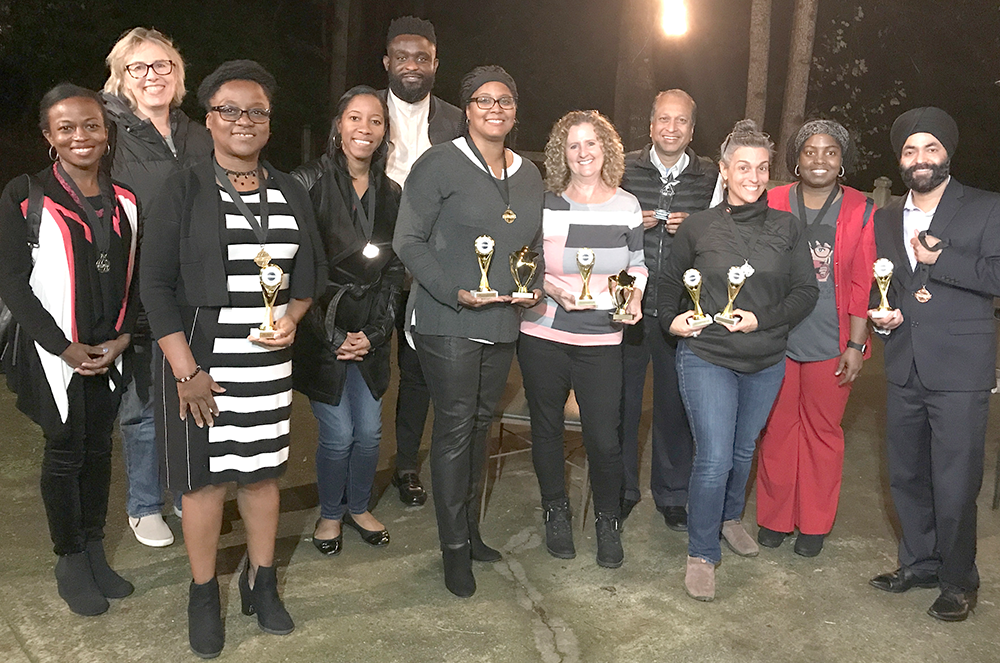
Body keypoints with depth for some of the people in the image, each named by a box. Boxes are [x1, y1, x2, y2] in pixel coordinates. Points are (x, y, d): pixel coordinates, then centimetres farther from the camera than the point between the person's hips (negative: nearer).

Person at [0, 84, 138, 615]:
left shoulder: (125, 201, 5)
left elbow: (134, 279, 9)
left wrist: (122, 338, -5)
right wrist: (65, 348, -13)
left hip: (110, 353, 4)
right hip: (56, 353, -4)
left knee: (98, 449, 13)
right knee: (65, 453, 5)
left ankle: (94, 552, 28)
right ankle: (70, 562, 21)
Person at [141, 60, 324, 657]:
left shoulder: (292, 194, 7)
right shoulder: (184, 190, -4)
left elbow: (311, 273, 15)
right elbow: (156, 284, -6)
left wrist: (292, 316, -6)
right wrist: (186, 371, -13)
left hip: (269, 359, 3)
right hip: (198, 359, -3)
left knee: (263, 471, 12)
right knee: (206, 478, 6)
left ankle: (262, 583, 31)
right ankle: (204, 596, 25)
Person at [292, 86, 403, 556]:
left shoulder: (390, 195, 6)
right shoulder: (310, 182, -10)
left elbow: (394, 273, 8)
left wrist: (375, 334, -2)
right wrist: (330, 336, -13)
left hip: (370, 332, 4)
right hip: (321, 330, -4)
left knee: (370, 430, 8)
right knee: (338, 434, -1)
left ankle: (359, 507, 33)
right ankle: (330, 514, 26)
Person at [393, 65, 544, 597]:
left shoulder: (528, 174, 13)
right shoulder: (440, 164, -6)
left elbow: (534, 244, 22)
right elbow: (408, 240, -8)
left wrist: (534, 288, 3)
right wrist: (455, 292, -18)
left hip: (503, 321, 6)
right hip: (447, 321, -6)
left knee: (481, 422, 14)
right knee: (455, 427, -2)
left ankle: (470, 528, 30)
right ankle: (454, 547, 11)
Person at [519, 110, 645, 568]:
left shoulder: (627, 206, 4)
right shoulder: (544, 204, -1)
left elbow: (637, 263, 14)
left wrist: (635, 295, -5)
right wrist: (550, 287, -13)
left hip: (601, 340, 0)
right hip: (542, 335, 0)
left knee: (604, 439, -1)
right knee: (547, 428, 13)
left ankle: (607, 521, 24)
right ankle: (556, 513, 34)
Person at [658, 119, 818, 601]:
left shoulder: (788, 227, 1)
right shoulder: (698, 227, -2)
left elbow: (807, 290, 0)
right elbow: (671, 281, 12)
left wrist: (762, 320, -12)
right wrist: (671, 320, -3)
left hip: (766, 361, 3)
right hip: (707, 357, -3)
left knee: (743, 450, 18)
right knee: (714, 458, -9)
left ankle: (729, 518, 46)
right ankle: (701, 553, 9)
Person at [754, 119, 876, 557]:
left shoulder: (860, 212, 0)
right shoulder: (772, 204, 2)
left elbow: (862, 285, -1)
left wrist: (856, 345, -5)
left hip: (831, 341, 0)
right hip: (777, 337, 1)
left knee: (823, 430, 9)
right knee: (777, 428, 8)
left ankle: (814, 524, 25)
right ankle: (774, 518, 25)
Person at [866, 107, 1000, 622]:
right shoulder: (885, 219, 14)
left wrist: (936, 257, -15)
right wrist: (882, 314, 1)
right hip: (904, 369, 5)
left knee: (954, 486, 0)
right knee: (906, 477, 15)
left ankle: (958, 580, 19)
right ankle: (920, 562, 33)